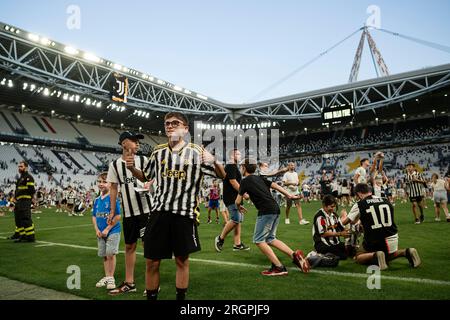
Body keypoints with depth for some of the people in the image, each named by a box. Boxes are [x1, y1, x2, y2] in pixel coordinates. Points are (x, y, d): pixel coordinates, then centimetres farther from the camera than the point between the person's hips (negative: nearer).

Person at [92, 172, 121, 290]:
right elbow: (94, 216, 13)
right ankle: (106, 277, 28)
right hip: (100, 233, 6)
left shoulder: (113, 198, -13)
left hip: (112, 231, -6)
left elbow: (118, 216, -17)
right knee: (104, 255, 14)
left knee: (110, 254, -5)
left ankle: (111, 278, 11)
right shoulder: (97, 200, 6)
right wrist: (97, 229, -1)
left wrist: (107, 229, -16)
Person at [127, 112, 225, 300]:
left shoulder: (196, 151, -1)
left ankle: (181, 297, 27)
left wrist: (213, 161, -20)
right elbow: (145, 177, 22)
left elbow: (222, 176, 1)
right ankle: (151, 297, 26)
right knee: (151, 261, 7)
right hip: (159, 211, 3)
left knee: (182, 260, 9)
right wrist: (132, 168, 1)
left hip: (185, 213, -3)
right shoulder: (158, 151, 9)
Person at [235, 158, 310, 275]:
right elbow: (275, 185, 15)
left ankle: (279, 267, -3)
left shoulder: (245, 181, 0)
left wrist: (239, 207, 26)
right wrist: (289, 195, 12)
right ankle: (294, 255, 5)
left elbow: (238, 201, 4)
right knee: (270, 238, 17)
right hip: (276, 209, 9)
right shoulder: (260, 178, 21)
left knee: (258, 240, 0)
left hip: (266, 211, -8)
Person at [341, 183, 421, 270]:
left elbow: (344, 222, 5)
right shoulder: (386, 201, 8)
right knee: (388, 256, 34)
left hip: (373, 240, -5)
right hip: (392, 237, 5)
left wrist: (344, 215, 30)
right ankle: (407, 252, 6)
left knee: (359, 257, 18)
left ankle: (375, 255, -12)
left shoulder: (359, 205, -5)